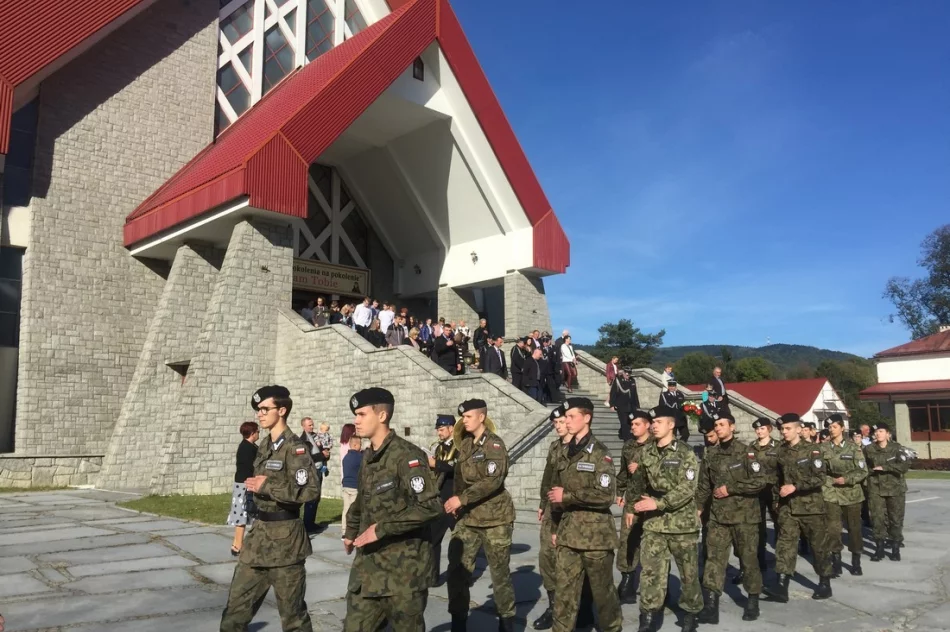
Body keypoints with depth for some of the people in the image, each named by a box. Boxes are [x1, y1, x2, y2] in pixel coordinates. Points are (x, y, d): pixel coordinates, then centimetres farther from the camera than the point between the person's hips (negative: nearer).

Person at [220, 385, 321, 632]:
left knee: (292, 611, 6)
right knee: (237, 604, 12)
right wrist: (254, 485, 0)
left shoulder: (294, 447, -14)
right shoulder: (264, 445, 10)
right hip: (259, 531, 8)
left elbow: (310, 491, -24)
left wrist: (266, 486, -20)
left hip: (284, 534, -8)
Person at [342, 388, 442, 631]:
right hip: (369, 562, 7)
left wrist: (382, 529, -21)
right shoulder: (368, 456, 10)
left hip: (404, 564, -7)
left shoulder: (406, 455, -16)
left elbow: (429, 507, -24)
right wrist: (351, 532, 18)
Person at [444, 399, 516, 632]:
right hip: (467, 517, 6)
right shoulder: (465, 443, 9)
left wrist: (461, 499, -26)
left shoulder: (494, 444, -11)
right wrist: (457, 503, 8)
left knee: (500, 573, 5)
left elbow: (493, 480, -23)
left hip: (494, 517, -6)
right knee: (457, 570, -1)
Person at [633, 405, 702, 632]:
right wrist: (635, 506, 7)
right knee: (650, 570, 0)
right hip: (653, 522, 3)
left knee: (688, 571, 10)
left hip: (682, 522, -3)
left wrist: (658, 503, -23)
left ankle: (690, 613, 29)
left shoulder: (685, 454, -9)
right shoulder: (646, 452, 5)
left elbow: (686, 489, -17)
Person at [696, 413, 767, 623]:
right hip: (718, 515, 3)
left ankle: (753, 602, 26)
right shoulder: (710, 454, 5)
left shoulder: (745, 452, -7)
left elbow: (760, 481, -14)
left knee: (748, 558, 8)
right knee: (714, 557, -2)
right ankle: (711, 606, -2)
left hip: (744, 514, -3)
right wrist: (697, 507, 2)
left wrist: (730, 489, -15)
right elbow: (704, 485, 11)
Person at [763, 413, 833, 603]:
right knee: (785, 543, -6)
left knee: (819, 545, 8)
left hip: (811, 505, -4)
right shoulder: (780, 451, 7)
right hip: (787, 506, 4)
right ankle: (781, 587, -10)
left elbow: (819, 478, -15)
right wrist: (779, 494, 13)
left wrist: (795, 487, -20)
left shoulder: (811, 450, -8)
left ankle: (825, 584, 25)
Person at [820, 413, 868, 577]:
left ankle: (856, 562, 21)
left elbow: (863, 471, -3)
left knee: (854, 527, 7)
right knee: (833, 528, -1)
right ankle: (836, 563, 9)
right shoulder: (823, 448, 1)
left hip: (851, 492, 0)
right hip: (831, 493, 0)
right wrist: (830, 481, -10)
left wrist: (847, 479, -15)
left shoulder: (853, 448, -1)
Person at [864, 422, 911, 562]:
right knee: (877, 519, -1)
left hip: (895, 488, -1)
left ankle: (895, 548, 19)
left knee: (896, 519, 5)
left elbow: (905, 465, -17)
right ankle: (879, 548, 10)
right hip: (875, 489, 1)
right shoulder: (868, 449, 0)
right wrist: (867, 484, 1)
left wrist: (884, 467, -20)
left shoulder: (896, 448, -4)